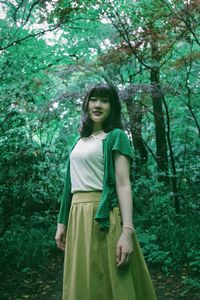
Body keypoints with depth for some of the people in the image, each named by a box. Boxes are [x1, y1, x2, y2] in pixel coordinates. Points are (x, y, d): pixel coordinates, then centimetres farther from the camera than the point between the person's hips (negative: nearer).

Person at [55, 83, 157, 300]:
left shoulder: (116, 137, 0)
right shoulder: (79, 141, 19)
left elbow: (123, 184, -10)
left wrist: (127, 231, -19)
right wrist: (62, 223, 16)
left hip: (104, 217, -6)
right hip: (78, 218, 6)